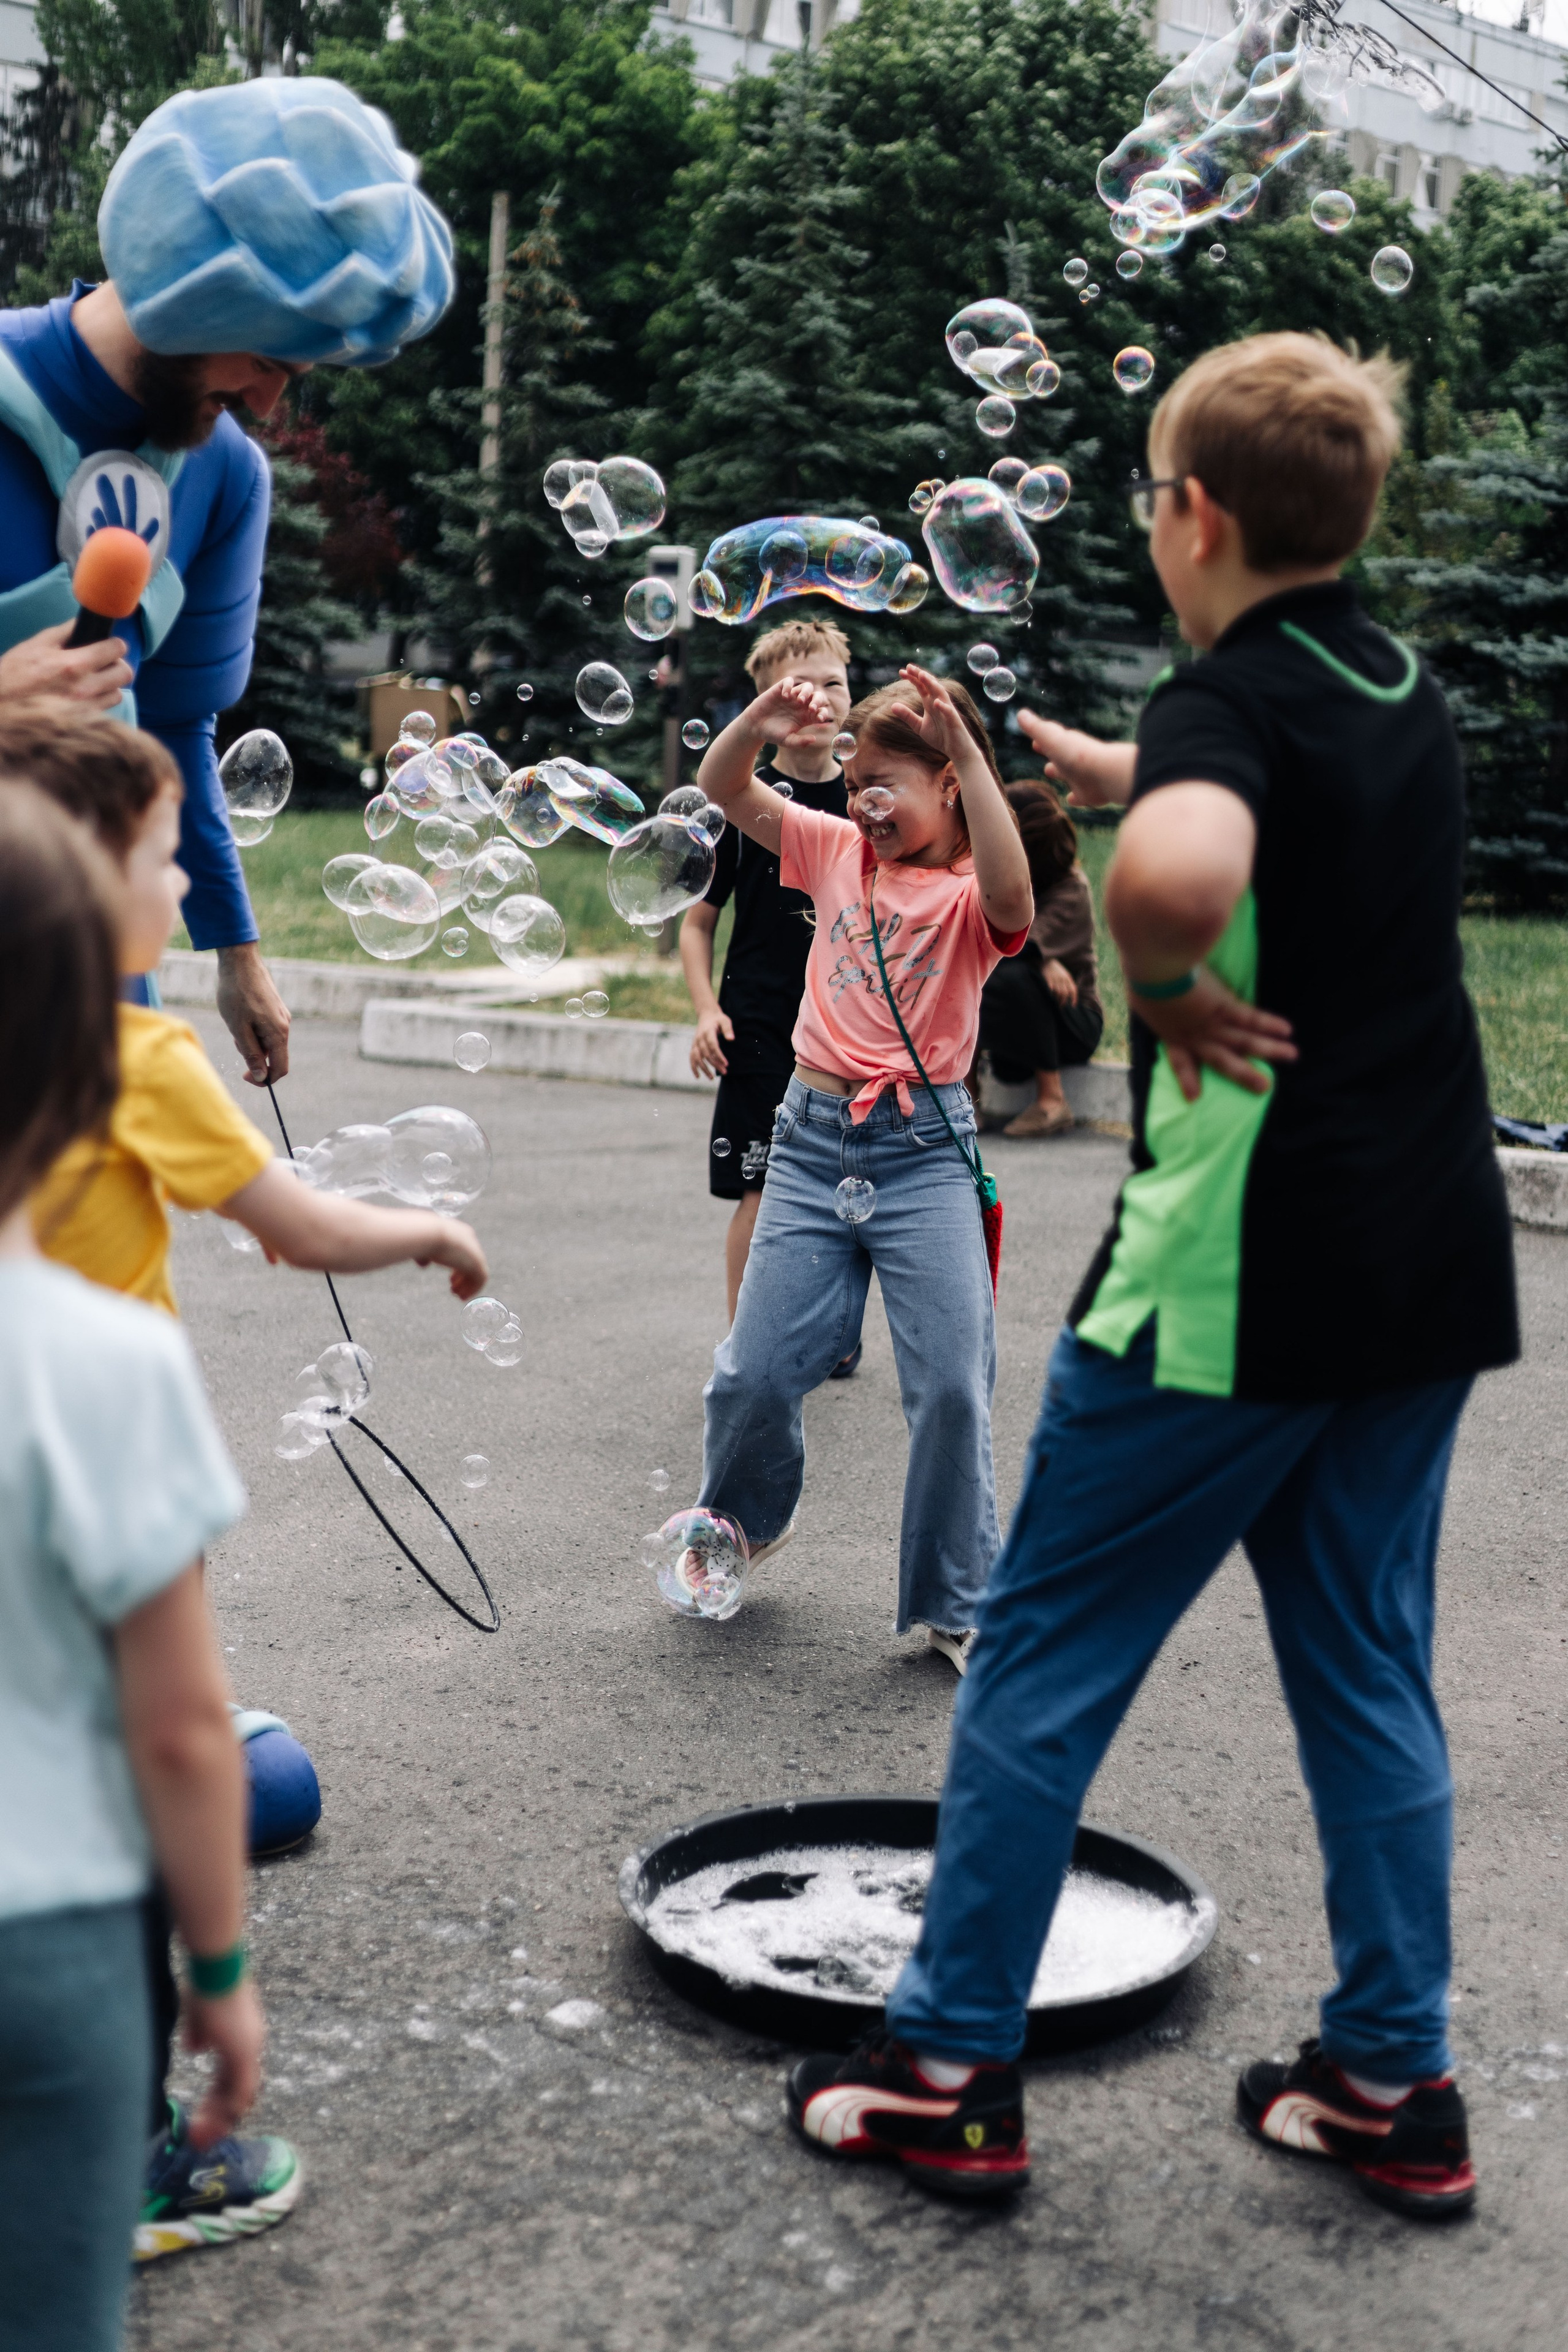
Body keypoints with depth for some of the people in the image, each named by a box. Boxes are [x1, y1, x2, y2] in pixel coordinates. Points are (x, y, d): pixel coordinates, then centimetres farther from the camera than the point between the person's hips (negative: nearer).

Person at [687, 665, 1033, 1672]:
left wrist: (964, 742, -30)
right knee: (758, 1372, 5)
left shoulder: (969, 893, -4)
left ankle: (958, 1604, 11)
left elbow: (1011, 894, -28)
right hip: (814, 1138, 4)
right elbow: (724, 789, 8)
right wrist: (764, 717, -12)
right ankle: (744, 1519, 36)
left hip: (924, 1149, -4)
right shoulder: (840, 851, 10)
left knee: (952, 1383, -6)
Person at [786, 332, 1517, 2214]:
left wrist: (1165, 988, -19)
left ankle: (949, 2071, 14)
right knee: (1369, 1670, 17)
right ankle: (1393, 2081, 25)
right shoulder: (1398, 693, 13)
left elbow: (1175, 867, -39)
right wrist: (1082, 759, 45)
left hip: (1237, 1280, -8)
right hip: (1427, 1264, 8)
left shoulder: (1233, 696, -13)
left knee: (1040, 1663, 5)